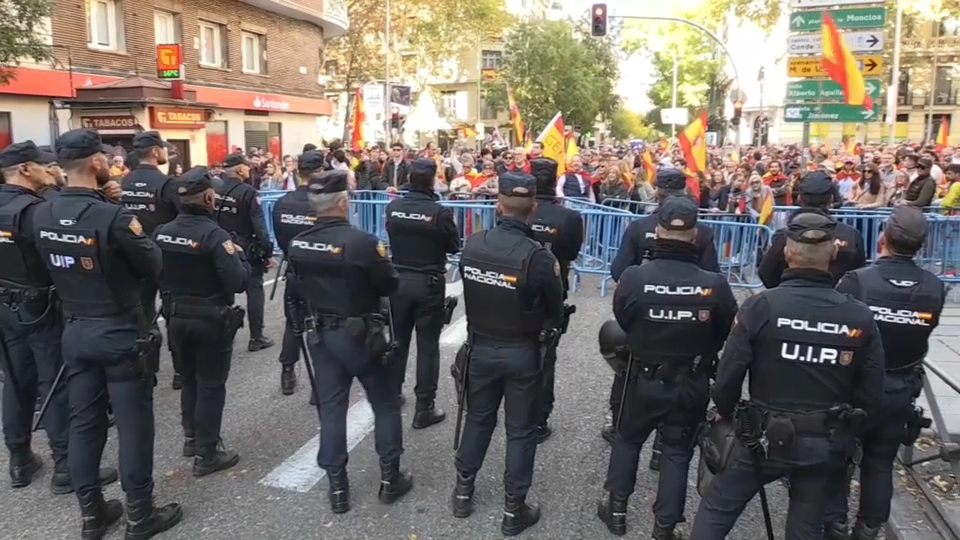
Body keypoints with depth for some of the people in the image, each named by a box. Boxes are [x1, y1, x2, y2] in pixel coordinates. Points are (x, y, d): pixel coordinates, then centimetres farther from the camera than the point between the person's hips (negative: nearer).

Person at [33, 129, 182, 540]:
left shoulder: (43, 216, -1)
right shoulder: (112, 216, -22)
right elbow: (154, 268, -12)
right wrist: (136, 237, 3)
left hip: (75, 331, 7)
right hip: (120, 333, -6)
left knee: (83, 422, 15)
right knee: (134, 425, 5)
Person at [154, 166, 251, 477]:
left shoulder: (162, 233, -1)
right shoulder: (214, 235, -21)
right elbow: (239, 282, -24)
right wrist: (240, 256, -7)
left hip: (178, 318, 6)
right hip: (211, 321, -6)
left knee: (189, 379, 22)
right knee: (211, 385, 5)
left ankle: (191, 438, 37)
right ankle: (205, 455, 12)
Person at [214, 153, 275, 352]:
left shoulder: (215, 192, 3)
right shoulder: (248, 192, -15)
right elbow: (259, 225, -18)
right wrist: (268, 252, -14)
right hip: (247, 250, -6)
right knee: (254, 291, 1)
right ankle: (256, 338, 2)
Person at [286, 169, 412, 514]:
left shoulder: (298, 245, -4)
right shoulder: (363, 242, -22)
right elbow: (391, 286, -11)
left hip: (321, 335, 5)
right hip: (361, 336, -4)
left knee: (331, 408, 13)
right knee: (385, 404, 13)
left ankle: (337, 488, 20)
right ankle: (390, 478, 23)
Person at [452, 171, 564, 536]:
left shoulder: (472, 245, -11)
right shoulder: (539, 256, -22)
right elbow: (555, 312, -9)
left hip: (480, 347, 4)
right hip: (522, 352, -3)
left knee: (477, 418, 21)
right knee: (520, 430, 11)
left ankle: (464, 492, 36)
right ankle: (514, 510, 23)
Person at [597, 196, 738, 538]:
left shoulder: (633, 278, -22)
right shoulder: (715, 285, -21)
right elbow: (727, 334, -4)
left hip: (645, 378, 0)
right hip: (692, 384, 0)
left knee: (628, 440, 22)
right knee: (677, 452, 16)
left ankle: (616, 509, 34)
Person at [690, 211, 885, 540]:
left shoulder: (761, 306, -17)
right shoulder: (861, 317, -8)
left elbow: (728, 376, -13)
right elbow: (872, 395, -2)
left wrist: (725, 413, 7)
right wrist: (843, 431, 15)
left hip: (767, 437, -3)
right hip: (827, 444, 3)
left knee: (716, 510, 15)